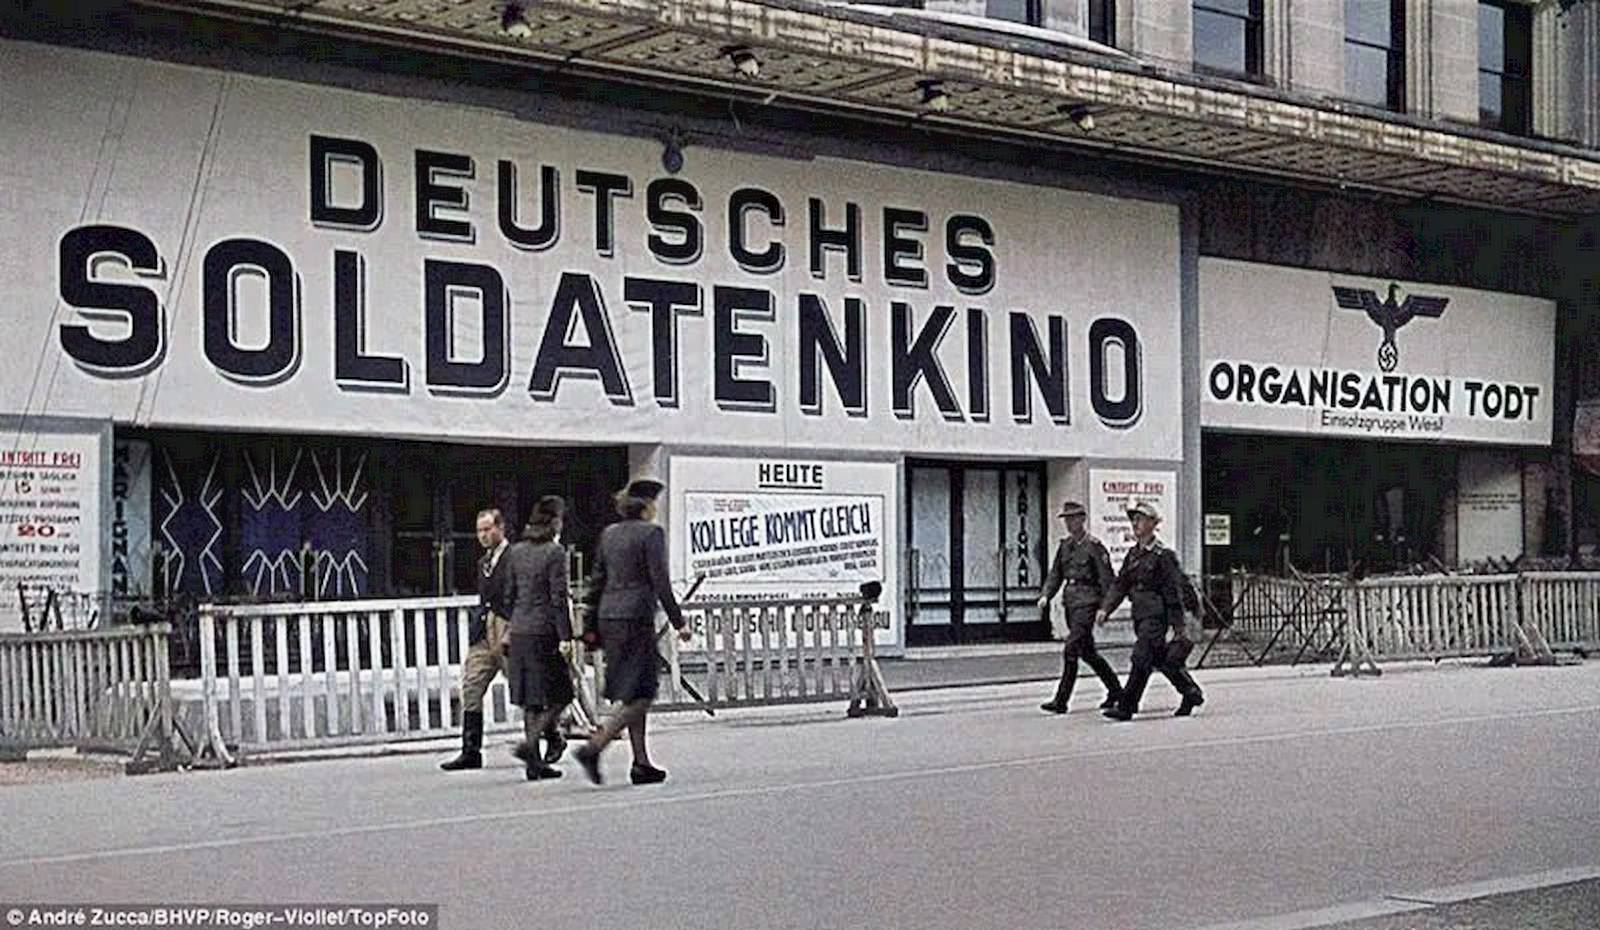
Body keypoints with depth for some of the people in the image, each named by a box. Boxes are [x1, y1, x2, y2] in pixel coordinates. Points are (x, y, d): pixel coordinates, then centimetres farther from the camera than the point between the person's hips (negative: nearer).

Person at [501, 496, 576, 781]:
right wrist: (565, 637, -13)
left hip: (519, 631, 7)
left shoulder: (517, 551, 10)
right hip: (543, 632, -7)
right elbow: (558, 598, -14)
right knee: (558, 696, 2)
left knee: (530, 700, 11)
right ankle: (529, 744, -12)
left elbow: (510, 594, 14)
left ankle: (535, 762, 12)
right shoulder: (555, 552, -10)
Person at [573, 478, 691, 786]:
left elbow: (597, 580, 14)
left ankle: (642, 763, 14)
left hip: (609, 616, 8)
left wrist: (591, 625, 18)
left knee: (633, 694, 13)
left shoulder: (609, 533, 12)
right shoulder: (651, 533, -8)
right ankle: (593, 748, -16)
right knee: (641, 694, -4)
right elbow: (660, 581, -12)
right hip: (636, 617, -8)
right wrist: (678, 622, -7)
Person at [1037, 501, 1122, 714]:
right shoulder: (1064, 546, 12)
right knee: (1087, 651, 14)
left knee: (1071, 650, -12)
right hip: (1070, 601, 8)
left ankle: (1061, 700, -10)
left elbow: (1106, 578, -8)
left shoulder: (1093, 546, -9)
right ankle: (1115, 690, 29)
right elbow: (1055, 574, 15)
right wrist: (1045, 596, 0)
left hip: (1087, 602, -8)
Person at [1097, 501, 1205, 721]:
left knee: (1141, 658, -11)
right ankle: (1191, 693, 30)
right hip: (1140, 613, 8)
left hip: (1156, 614, -8)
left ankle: (1126, 707, -10)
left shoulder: (1163, 555, -10)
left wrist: (1179, 628, -11)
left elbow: (1174, 592, -10)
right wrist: (1105, 609, -1)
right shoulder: (1133, 554, 12)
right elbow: (1120, 584, 13)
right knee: (1160, 659, 15)